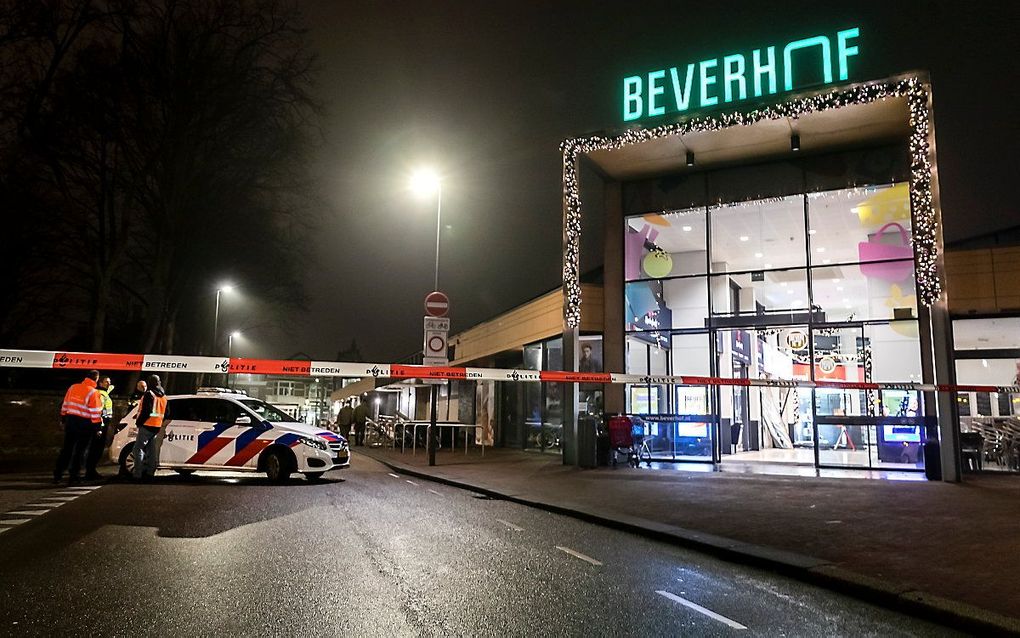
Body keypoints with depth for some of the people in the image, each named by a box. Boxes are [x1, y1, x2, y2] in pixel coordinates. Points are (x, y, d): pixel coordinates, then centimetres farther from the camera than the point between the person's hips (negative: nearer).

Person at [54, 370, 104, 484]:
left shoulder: (73, 387, 5)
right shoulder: (93, 393, -13)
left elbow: (65, 405, 12)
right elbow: (95, 412, -13)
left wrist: (63, 419, 21)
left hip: (70, 420, 5)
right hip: (84, 424, -5)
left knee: (66, 448, 14)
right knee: (79, 450, 5)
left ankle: (57, 474, 15)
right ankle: (73, 476, 7)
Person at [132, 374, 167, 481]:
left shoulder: (149, 394, -13)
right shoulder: (163, 396, 14)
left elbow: (146, 411, -19)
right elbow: (166, 413, 18)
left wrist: (138, 422, -8)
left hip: (147, 426, -8)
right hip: (157, 427, 8)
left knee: (138, 448, -3)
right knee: (152, 450, 13)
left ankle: (138, 474, -8)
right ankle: (150, 472, 16)